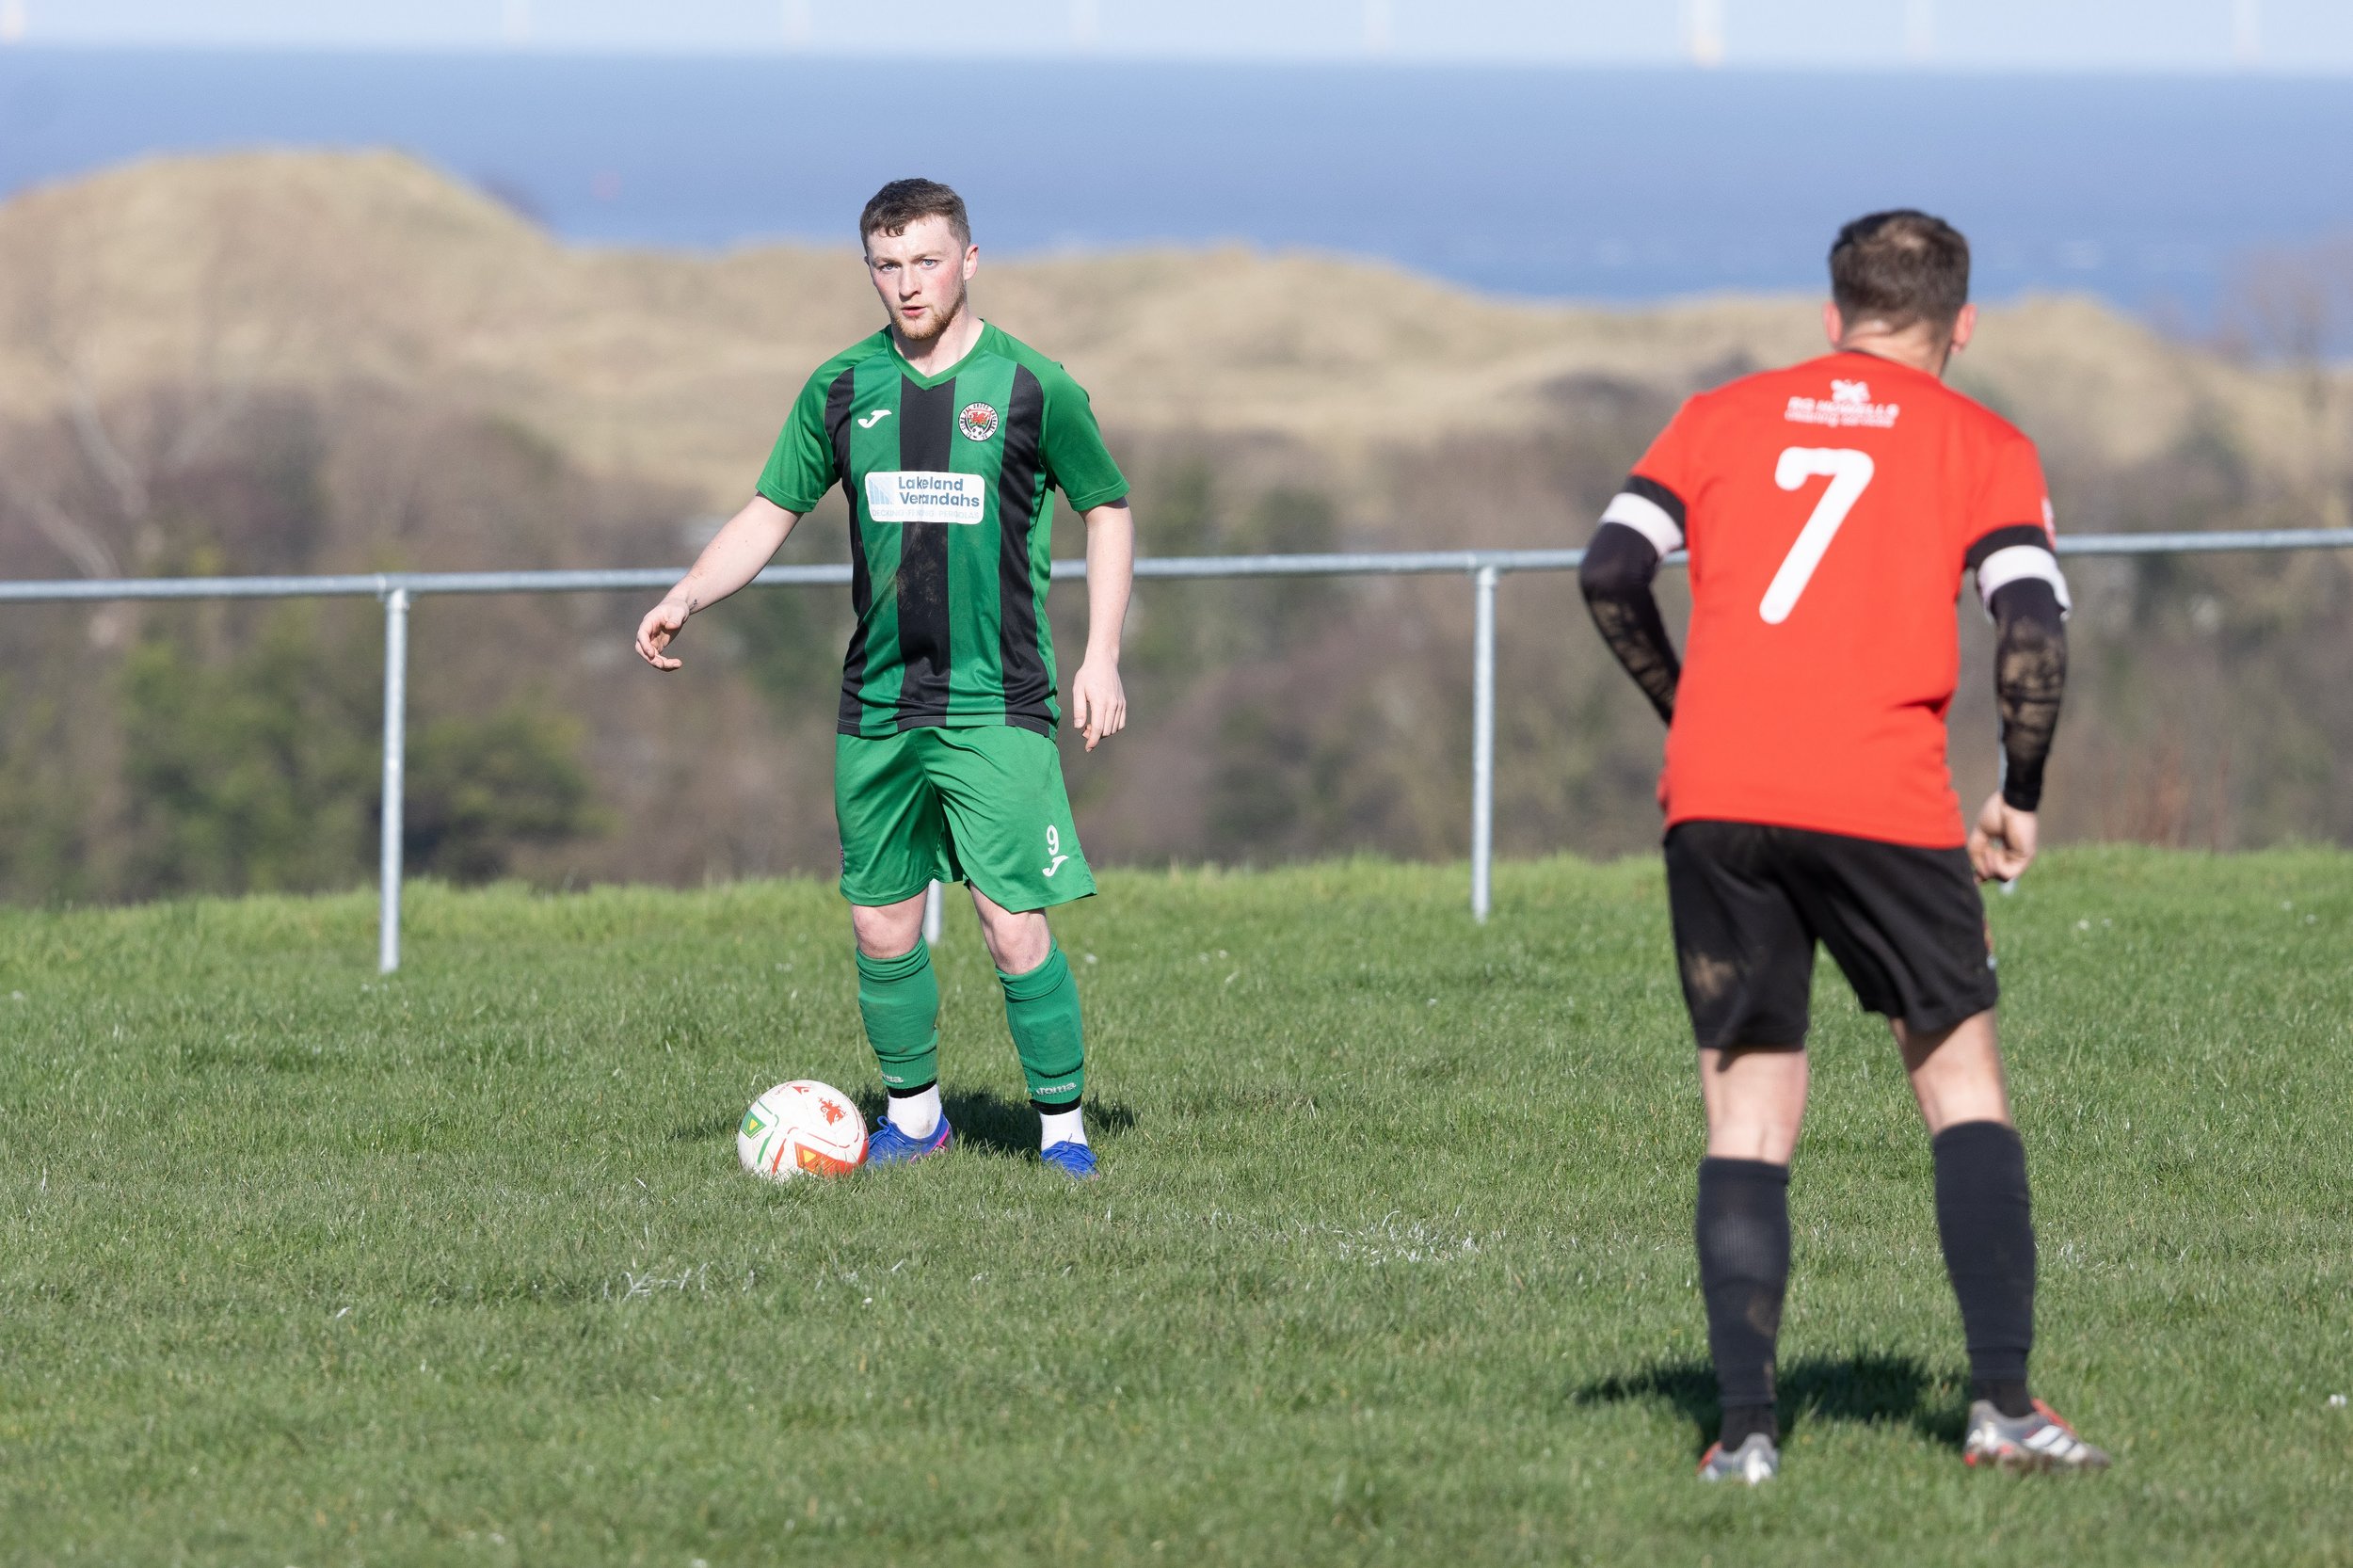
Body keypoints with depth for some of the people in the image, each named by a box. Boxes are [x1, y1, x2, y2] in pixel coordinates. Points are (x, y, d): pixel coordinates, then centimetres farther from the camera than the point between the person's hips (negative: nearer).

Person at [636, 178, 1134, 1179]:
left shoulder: (1030, 385, -3)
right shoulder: (844, 388, 5)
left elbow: (1107, 511, 7)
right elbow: (772, 511, 10)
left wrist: (1102, 657, -1)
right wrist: (685, 600, -6)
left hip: (997, 708, -4)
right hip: (878, 706, 4)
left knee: (1014, 927, -11)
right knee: (881, 924, 8)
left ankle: (1063, 1130, 1)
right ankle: (914, 1115, 26)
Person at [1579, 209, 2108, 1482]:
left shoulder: (1722, 416, 16)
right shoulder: (1982, 447, 10)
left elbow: (1610, 576, 6)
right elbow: (2033, 629, -3)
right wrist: (2019, 799, 9)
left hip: (1715, 801, 2)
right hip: (1884, 800, -2)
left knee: (1747, 1118, 8)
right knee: (1962, 1082, 10)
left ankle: (1745, 1425, -1)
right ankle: (2002, 1402, 1)